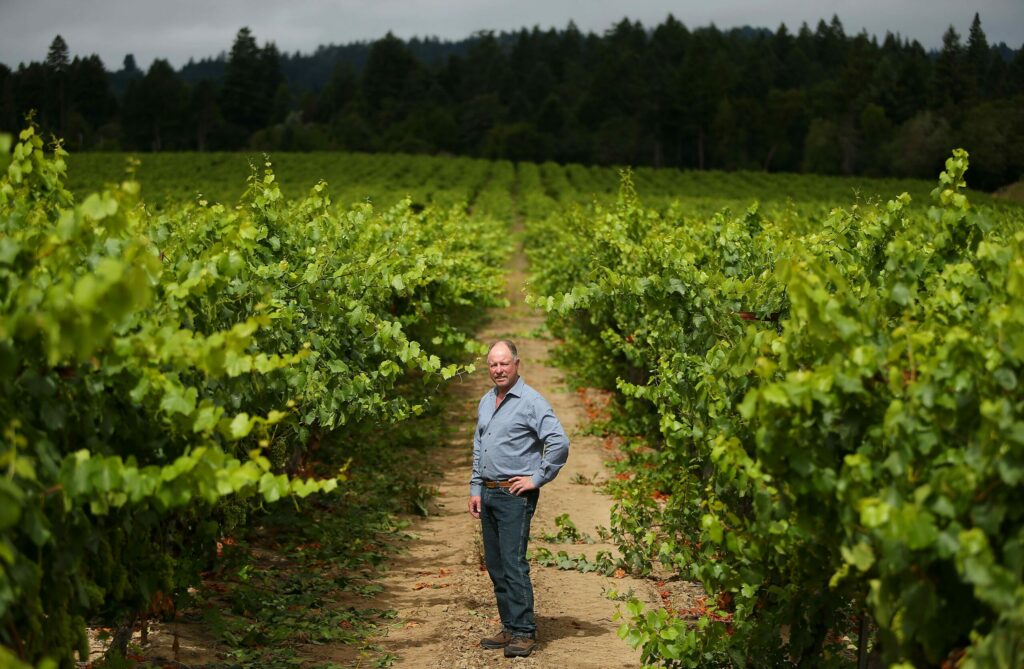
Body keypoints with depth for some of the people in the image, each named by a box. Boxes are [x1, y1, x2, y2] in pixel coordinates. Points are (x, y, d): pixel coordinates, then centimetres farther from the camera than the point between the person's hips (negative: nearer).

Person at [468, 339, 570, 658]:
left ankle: (524, 632, -6)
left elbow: (559, 442, -17)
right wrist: (475, 489, 16)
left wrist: (537, 478, -14)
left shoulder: (531, 402, -10)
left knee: (513, 563, -11)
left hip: (515, 495, -8)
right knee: (495, 565, 10)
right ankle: (510, 628, 17)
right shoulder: (485, 402, 15)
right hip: (488, 494, 8)